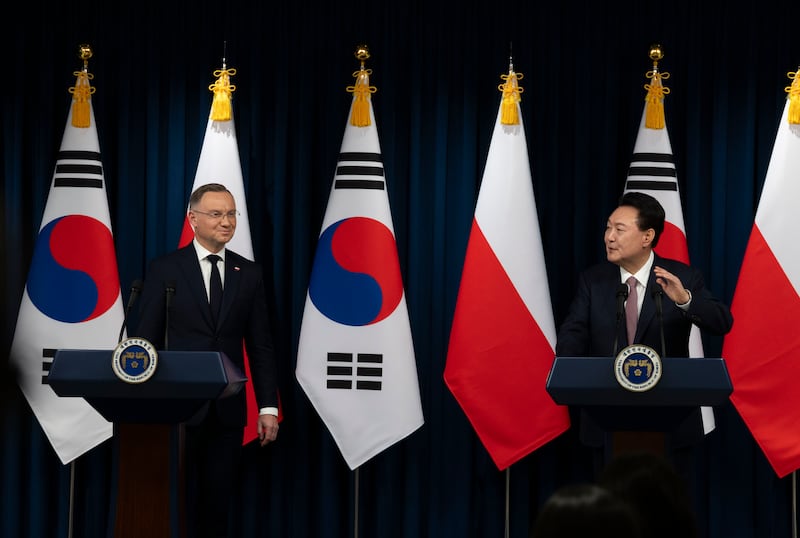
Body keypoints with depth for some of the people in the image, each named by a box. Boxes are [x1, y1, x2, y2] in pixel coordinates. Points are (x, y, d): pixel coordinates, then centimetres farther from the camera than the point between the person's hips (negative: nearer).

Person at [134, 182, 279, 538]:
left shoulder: (249, 273, 8)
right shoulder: (164, 269, 0)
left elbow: (260, 346, 8)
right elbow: (146, 341, -1)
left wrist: (268, 407, 1)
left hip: (227, 411, 3)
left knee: (217, 507, 6)